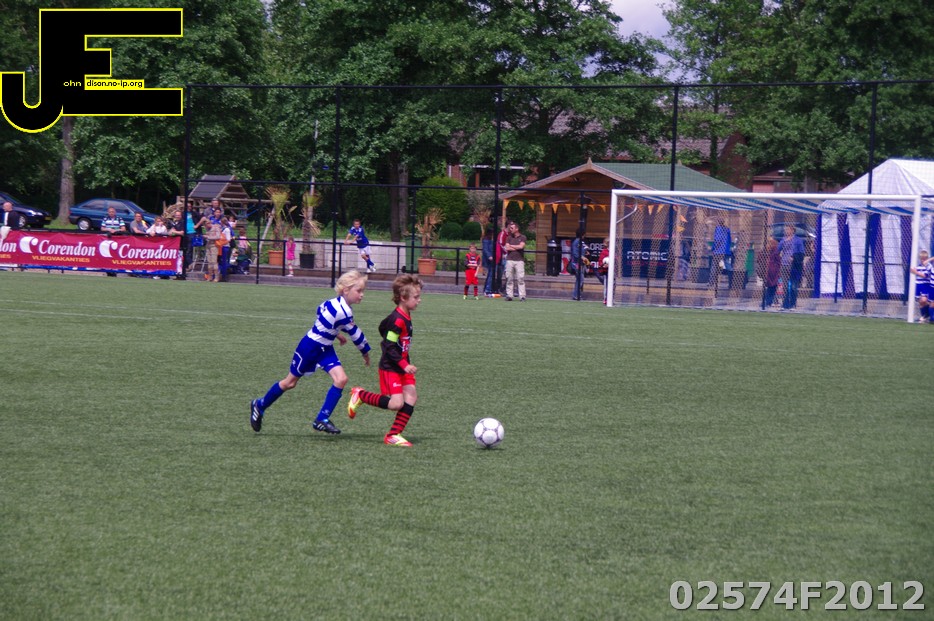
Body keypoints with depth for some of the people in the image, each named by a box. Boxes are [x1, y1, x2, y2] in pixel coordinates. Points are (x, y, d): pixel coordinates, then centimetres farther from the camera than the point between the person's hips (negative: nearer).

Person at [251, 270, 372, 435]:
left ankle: (322, 420, -4)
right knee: (290, 382, 9)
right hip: (310, 347, -8)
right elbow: (355, 334, -19)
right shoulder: (343, 312, -29)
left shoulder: (335, 303, -1)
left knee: (341, 379, -9)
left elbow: (320, 310, 17)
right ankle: (259, 406, 33)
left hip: (325, 349, 8)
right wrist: (365, 352, -2)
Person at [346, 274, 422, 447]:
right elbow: (389, 347, -22)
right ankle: (360, 395, 5)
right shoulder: (398, 320, -21)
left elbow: (383, 327, 24)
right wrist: (405, 365, -25)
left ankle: (394, 435, 0)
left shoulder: (405, 317, 8)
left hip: (402, 366, 10)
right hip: (390, 368, -10)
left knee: (411, 397, -2)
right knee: (396, 403, -14)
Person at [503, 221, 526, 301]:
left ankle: (522, 296, -10)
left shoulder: (522, 237, 6)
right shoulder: (509, 237, 14)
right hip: (510, 260, 3)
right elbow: (507, 248, 1)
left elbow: (521, 246, -9)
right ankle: (509, 295, 5)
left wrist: (511, 246, 2)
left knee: (520, 278, -8)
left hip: (519, 260, -3)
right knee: (509, 278, 1)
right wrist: (517, 247, -2)